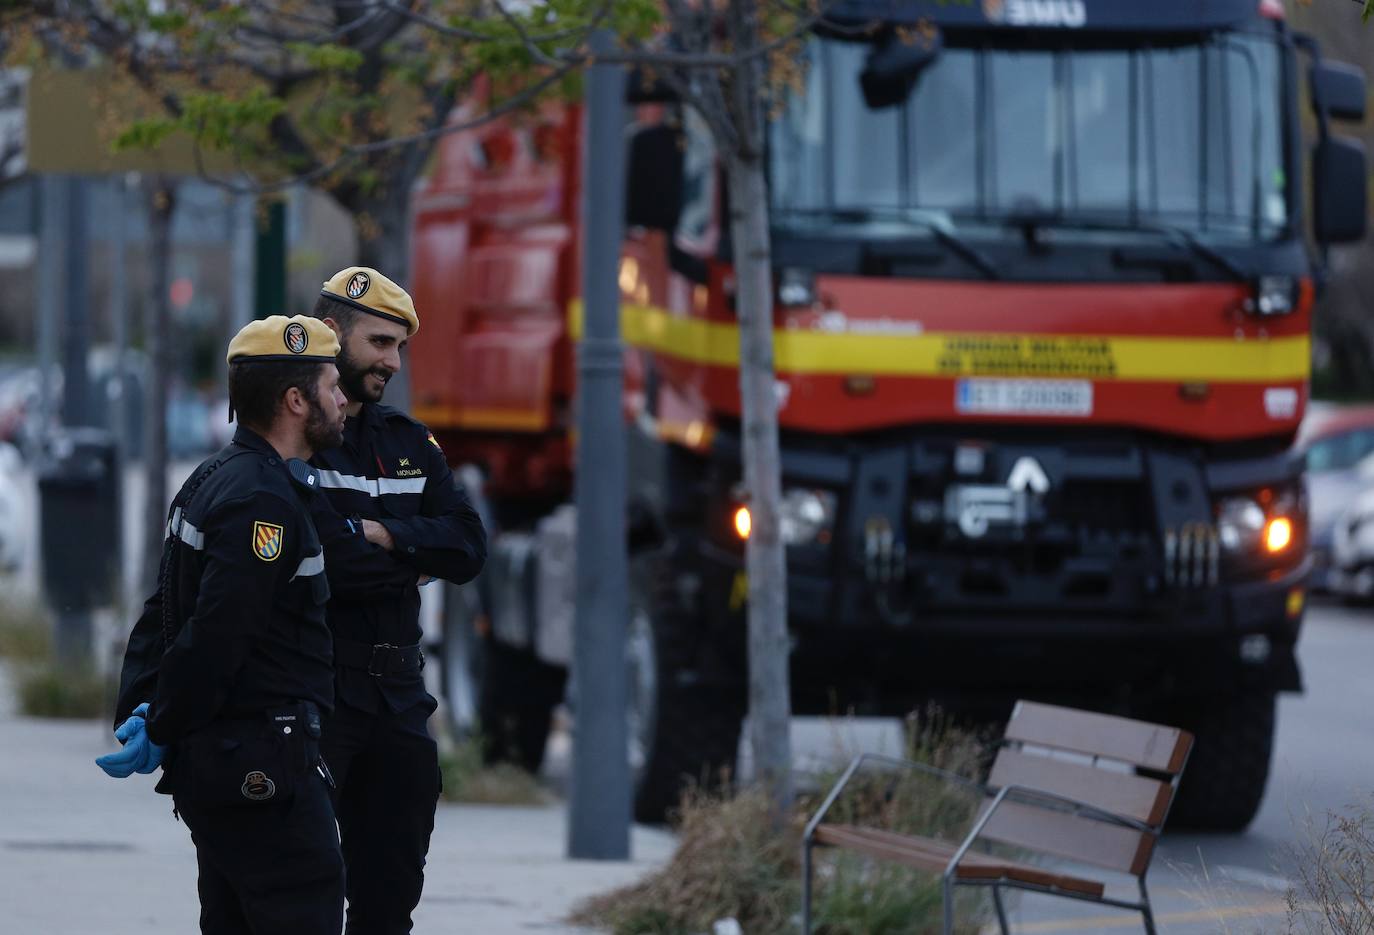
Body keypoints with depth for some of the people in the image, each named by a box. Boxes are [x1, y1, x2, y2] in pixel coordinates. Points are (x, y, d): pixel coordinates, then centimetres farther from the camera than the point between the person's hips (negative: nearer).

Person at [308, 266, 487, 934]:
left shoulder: (410, 443, 16)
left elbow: (468, 548, 5)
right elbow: (309, 560, -20)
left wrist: (380, 535, -10)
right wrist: (410, 558, -6)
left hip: (397, 696, 7)